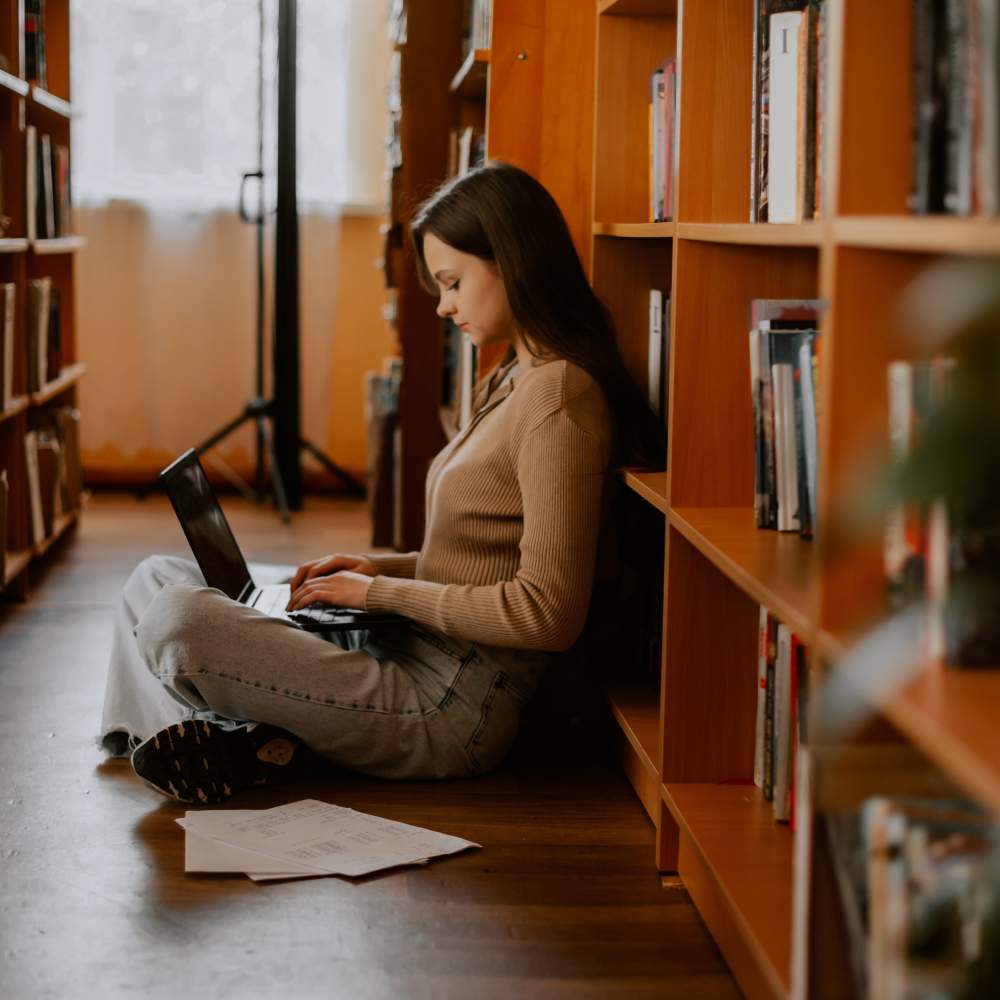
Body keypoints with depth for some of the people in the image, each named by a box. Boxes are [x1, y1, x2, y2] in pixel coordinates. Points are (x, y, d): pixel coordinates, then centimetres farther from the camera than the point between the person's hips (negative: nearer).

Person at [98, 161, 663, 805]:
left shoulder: (559, 399, -17)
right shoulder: (514, 380, 15)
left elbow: (548, 613, -23)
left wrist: (380, 591, -14)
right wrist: (383, 567, 6)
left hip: (451, 708, -11)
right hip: (411, 655, 11)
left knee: (177, 620, -26)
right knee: (158, 577, 11)